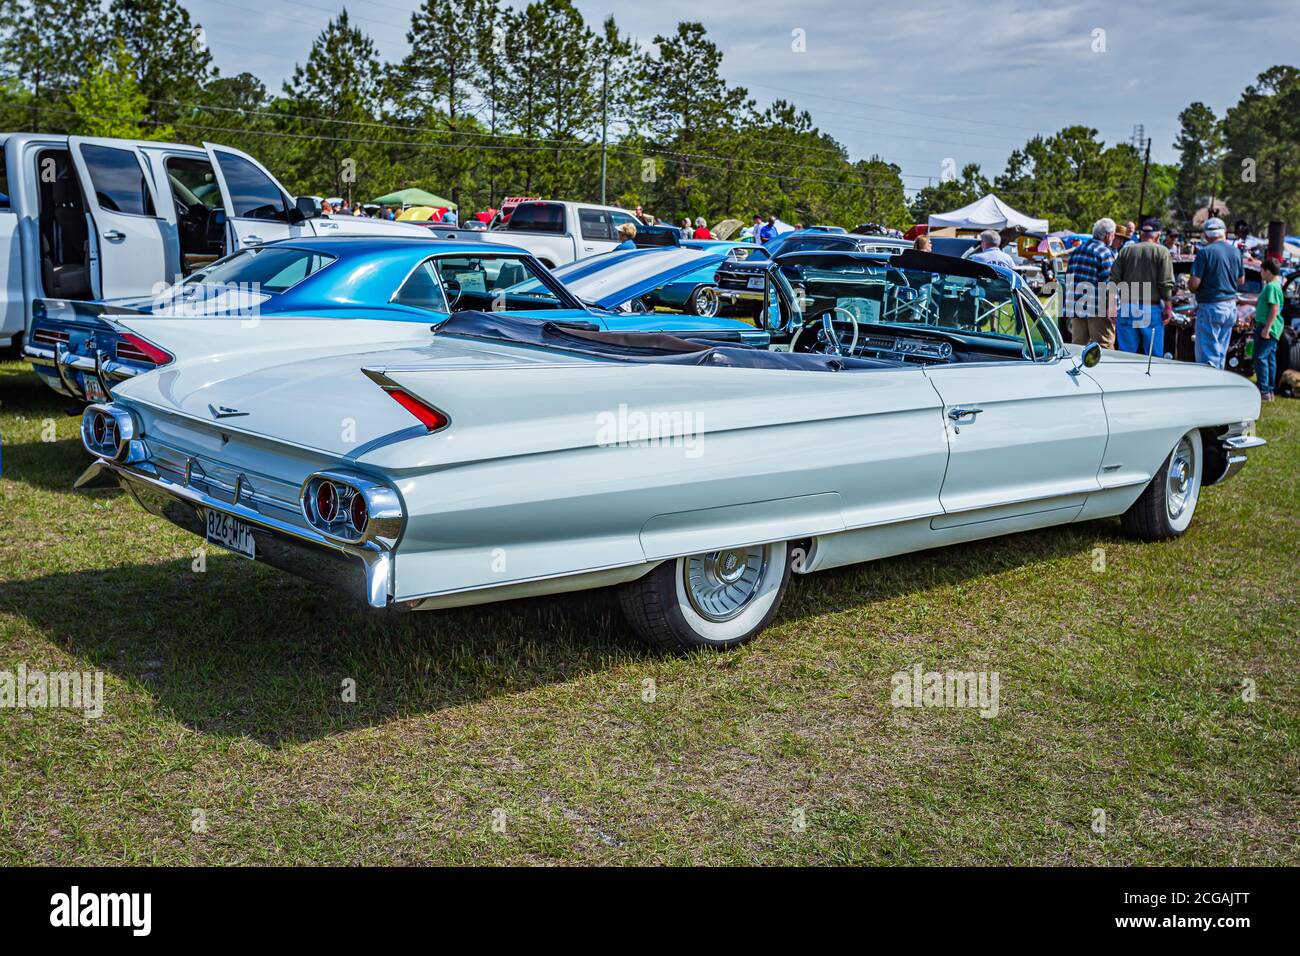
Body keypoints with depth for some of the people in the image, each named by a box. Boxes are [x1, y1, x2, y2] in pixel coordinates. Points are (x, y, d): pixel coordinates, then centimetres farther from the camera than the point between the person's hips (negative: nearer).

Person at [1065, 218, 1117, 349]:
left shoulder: (1076, 251, 14)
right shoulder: (1106, 253, -9)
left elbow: (1069, 279, 18)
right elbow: (1108, 284, -14)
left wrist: (1068, 307, 23)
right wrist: (1112, 309, -13)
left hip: (1076, 308, 7)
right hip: (1098, 310, -7)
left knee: (1078, 345, 12)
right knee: (1104, 347, -3)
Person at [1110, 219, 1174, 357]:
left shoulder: (1125, 251, 7)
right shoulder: (1162, 252, -2)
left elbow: (1114, 280, 5)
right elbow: (1166, 283, -7)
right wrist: (1168, 307, 0)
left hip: (1127, 308, 3)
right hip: (1151, 309, -3)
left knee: (1125, 354, 6)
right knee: (1154, 355, 4)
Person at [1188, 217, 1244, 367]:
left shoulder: (1205, 252, -12)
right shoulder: (1236, 252, 9)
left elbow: (1194, 284, -16)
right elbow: (1241, 280, 18)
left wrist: (1188, 283, 5)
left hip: (1210, 307, -7)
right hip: (1231, 307, 7)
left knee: (1207, 356, -6)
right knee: (1220, 354, 14)